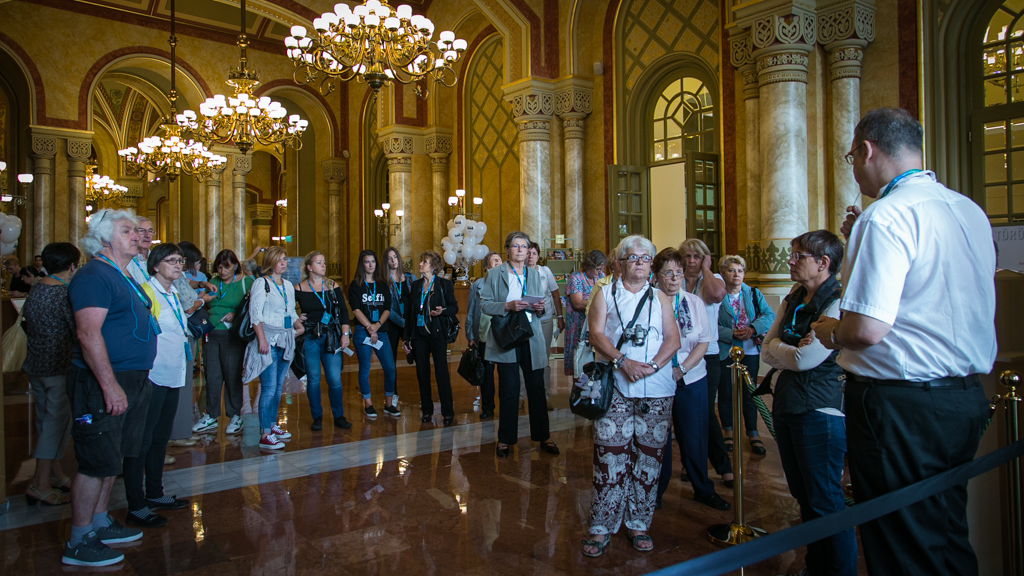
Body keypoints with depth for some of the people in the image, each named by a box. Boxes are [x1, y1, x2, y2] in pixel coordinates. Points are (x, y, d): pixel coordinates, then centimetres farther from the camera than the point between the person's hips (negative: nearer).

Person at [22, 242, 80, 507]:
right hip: (59, 368, -9)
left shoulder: (34, 291, 7)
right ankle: (41, 484, 4)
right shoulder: (66, 293, -18)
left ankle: (55, 474, 28)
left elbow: (27, 325, 17)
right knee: (57, 422, 0)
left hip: (35, 364, 9)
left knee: (45, 420, 16)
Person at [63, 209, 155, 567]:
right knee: (98, 461, -3)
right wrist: (110, 385, -28)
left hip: (132, 380, 10)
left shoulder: (125, 276, 15)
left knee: (112, 458, 18)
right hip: (103, 382, -10)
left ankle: (99, 522, 32)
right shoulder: (94, 276, -15)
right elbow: (88, 333, -24)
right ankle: (79, 543, 10)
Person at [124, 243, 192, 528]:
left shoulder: (173, 295, 15)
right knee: (142, 440, -3)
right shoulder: (145, 292, -12)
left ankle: (154, 494, 28)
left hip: (172, 377, 9)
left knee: (161, 438, 17)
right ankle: (136, 507, 4)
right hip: (152, 377, -9)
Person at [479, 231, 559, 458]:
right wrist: (508, 306, -18)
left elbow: (542, 308, 16)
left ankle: (542, 435, 18)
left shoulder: (535, 276, 14)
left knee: (537, 387, 5)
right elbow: (485, 304, -3)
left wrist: (540, 308, -7)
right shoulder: (494, 274, 3)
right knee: (509, 390, 2)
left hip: (532, 339, 3)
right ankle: (505, 439, 15)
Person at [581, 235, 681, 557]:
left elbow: (673, 339, 5)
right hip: (616, 388, -2)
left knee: (648, 456, 5)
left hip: (656, 391, 2)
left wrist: (652, 366, -12)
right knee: (610, 456, -4)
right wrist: (623, 361, -16)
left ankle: (638, 524, 18)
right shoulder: (606, 294, 9)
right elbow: (596, 334, -2)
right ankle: (602, 527, 6)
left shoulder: (659, 298, 14)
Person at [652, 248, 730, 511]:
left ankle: (703, 489, 26)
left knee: (695, 436, 9)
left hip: (692, 379, 3)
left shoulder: (694, 302, 5)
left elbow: (704, 341, 3)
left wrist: (682, 368, -9)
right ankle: (656, 490, 23)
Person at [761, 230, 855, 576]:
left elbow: (805, 358, -19)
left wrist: (778, 348, -2)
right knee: (803, 496, 17)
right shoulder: (793, 300, 11)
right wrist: (791, 352, -9)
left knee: (825, 500, 0)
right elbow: (766, 353, 10)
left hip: (820, 412, -8)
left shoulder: (838, 302, -15)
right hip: (786, 405, 8)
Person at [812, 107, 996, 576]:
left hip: (899, 406, -9)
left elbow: (866, 329, -25)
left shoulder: (886, 216, -18)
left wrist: (830, 331, -3)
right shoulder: (970, 211, 9)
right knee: (949, 538, 22)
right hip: (967, 398, 9)